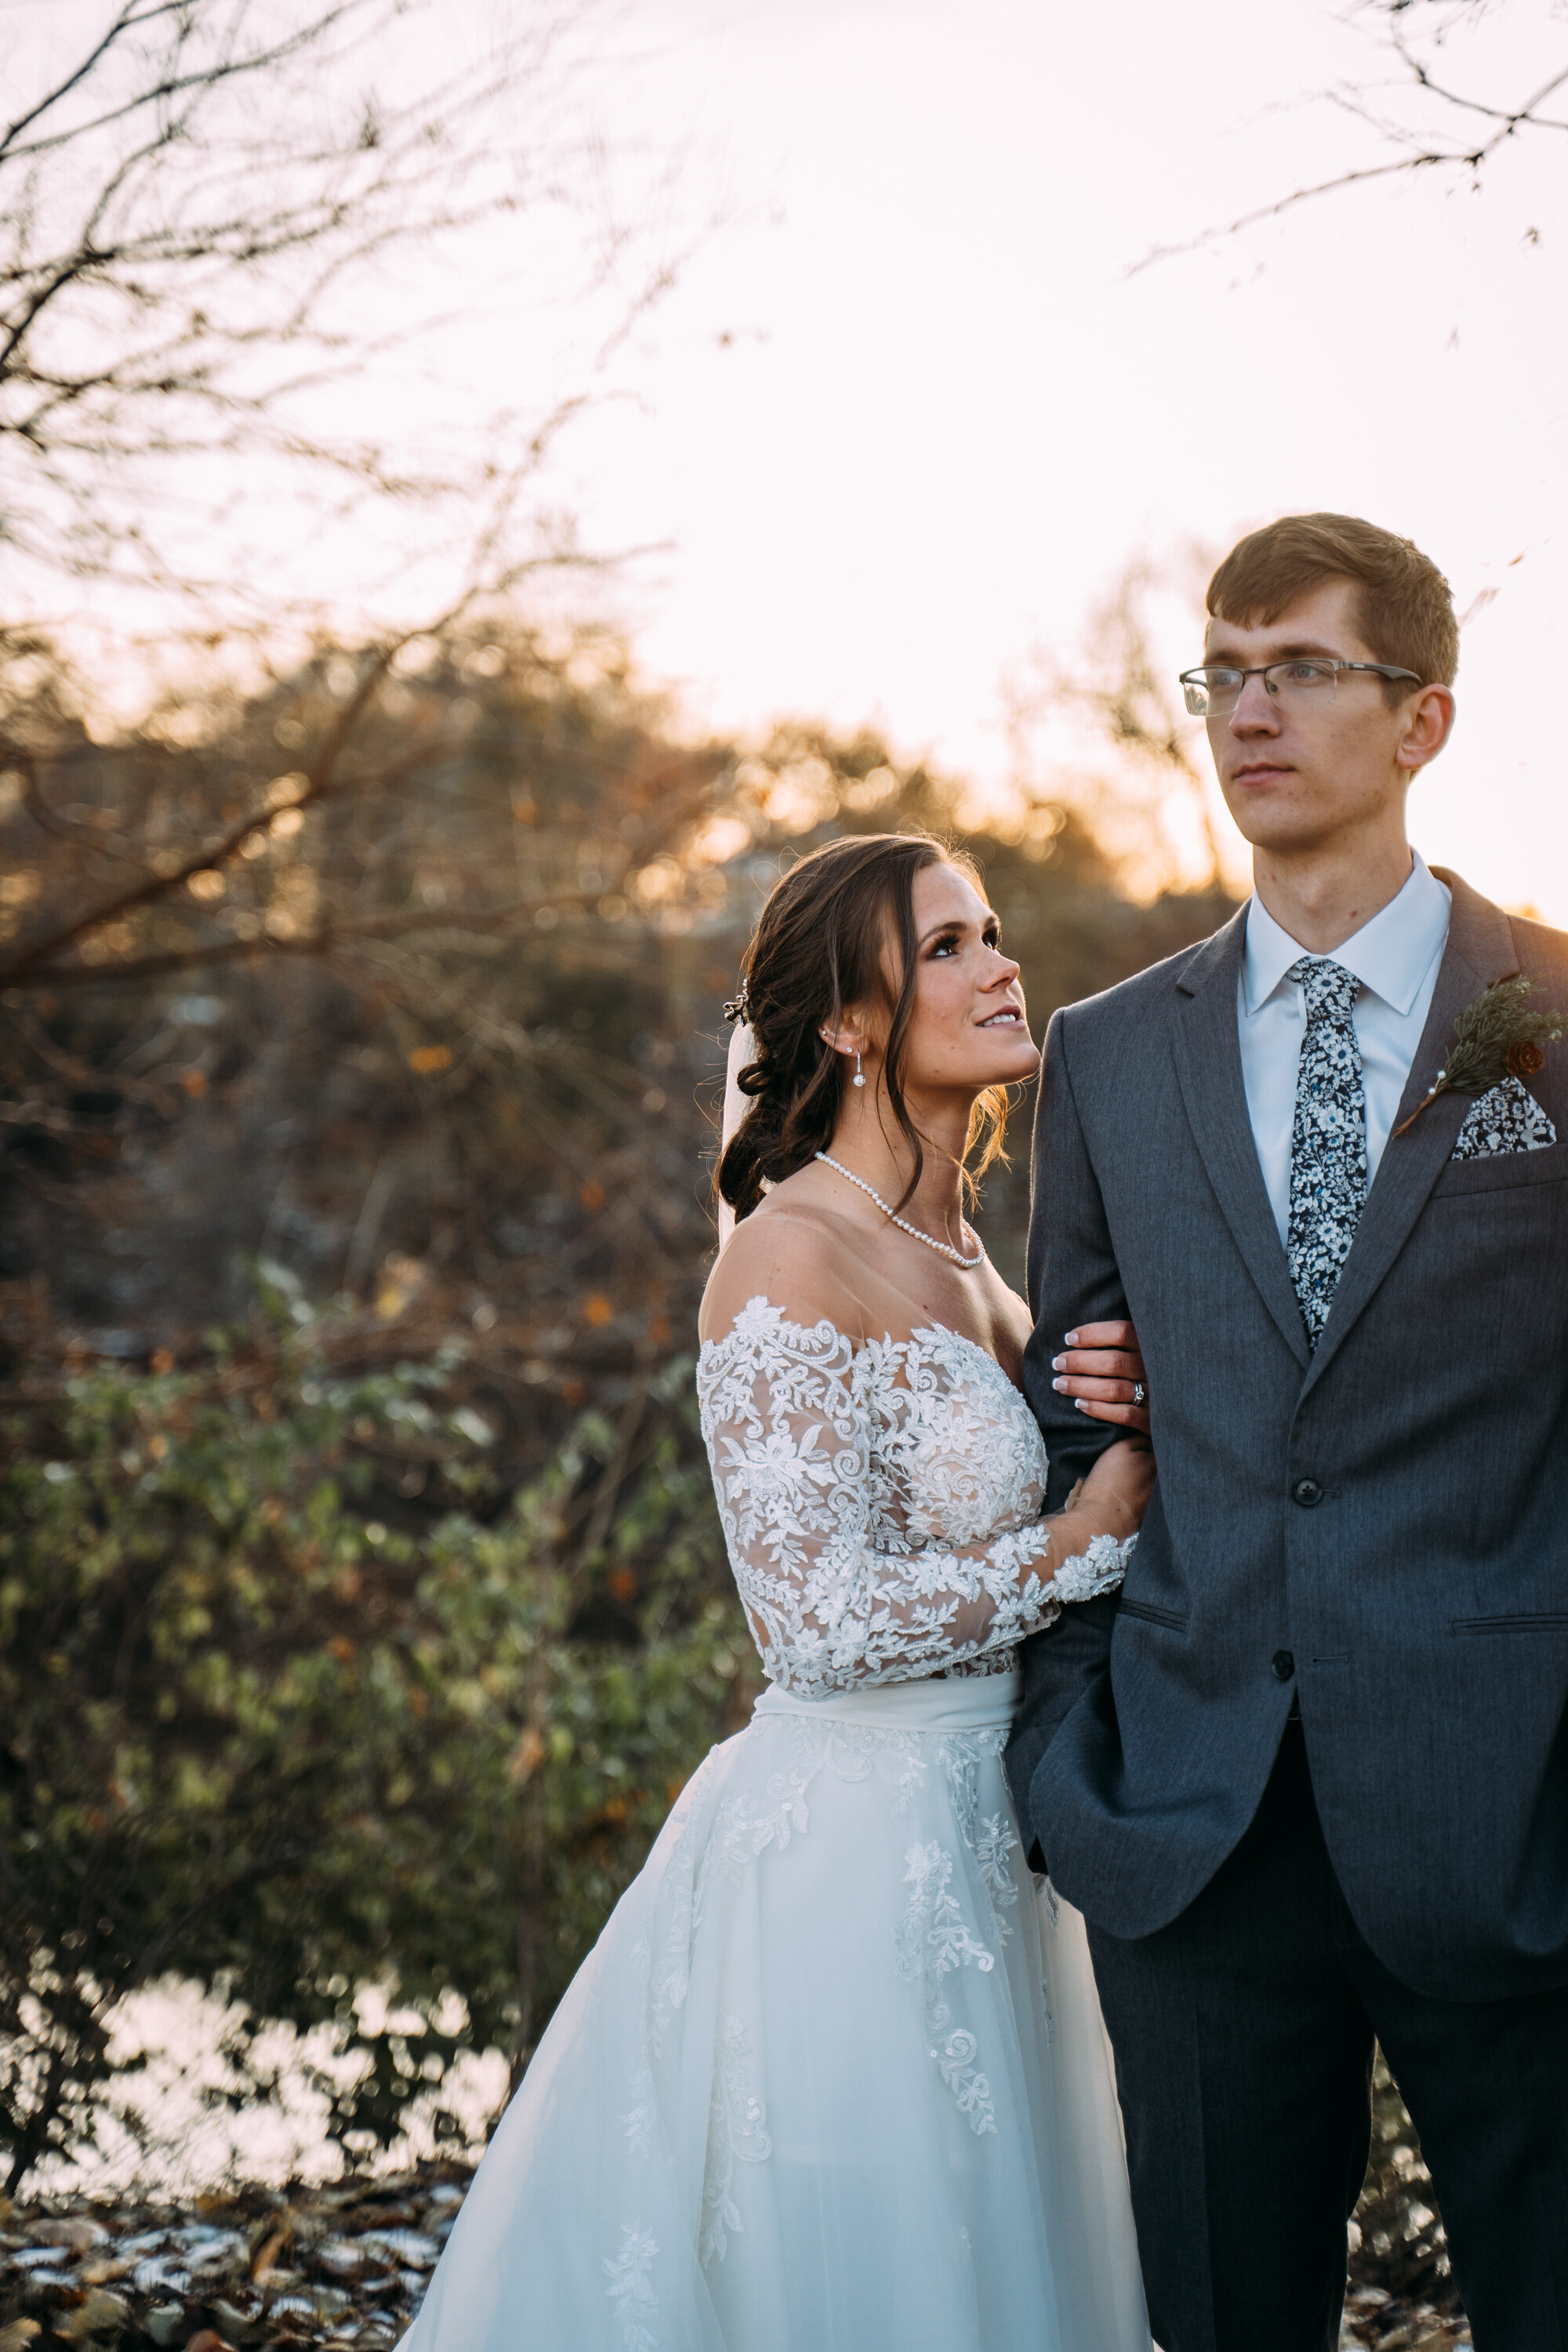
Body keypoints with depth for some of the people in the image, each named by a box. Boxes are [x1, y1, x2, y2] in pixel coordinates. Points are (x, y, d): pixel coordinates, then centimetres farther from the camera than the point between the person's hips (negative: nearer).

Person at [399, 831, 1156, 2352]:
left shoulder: (959, 1263, 10)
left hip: (973, 1853, 9)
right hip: (849, 1867, -9)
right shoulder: (795, 1258, -16)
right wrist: (1088, 1536, -13)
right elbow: (822, 1622, -23)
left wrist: (1108, 1419, 0)